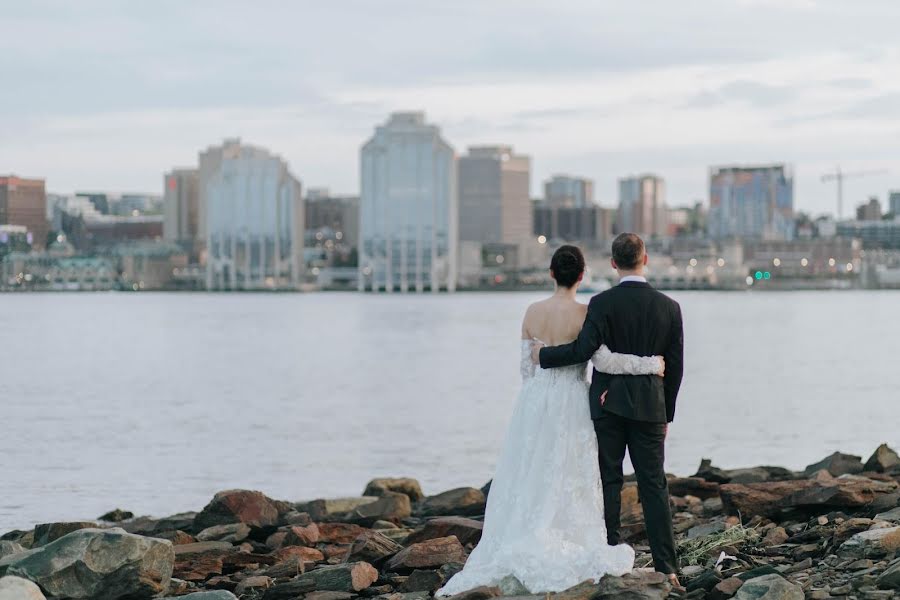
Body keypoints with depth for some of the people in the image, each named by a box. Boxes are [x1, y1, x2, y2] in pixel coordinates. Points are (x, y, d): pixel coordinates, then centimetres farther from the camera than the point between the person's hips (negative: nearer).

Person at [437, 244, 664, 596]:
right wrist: (649, 364, -12)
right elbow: (603, 359, -19)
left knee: (531, 478, 11)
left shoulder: (533, 312, 0)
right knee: (569, 481, 3)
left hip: (535, 400, 4)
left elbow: (526, 366, 5)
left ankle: (521, 551, 9)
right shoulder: (584, 314, -12)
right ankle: (566, 553, 0)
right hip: (571, 403, -4)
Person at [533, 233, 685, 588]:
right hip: (650, 407, 2)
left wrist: (542, 355, -1)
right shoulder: (669, 307, 2)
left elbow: (583, 349, -17)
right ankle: (666, 567, 2)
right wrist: (666, 413, 15)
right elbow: (675, 366, 6)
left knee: (608, 483, 4)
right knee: (654, 486, 4)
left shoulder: (602, 303, -9)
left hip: (608, 403, -2)